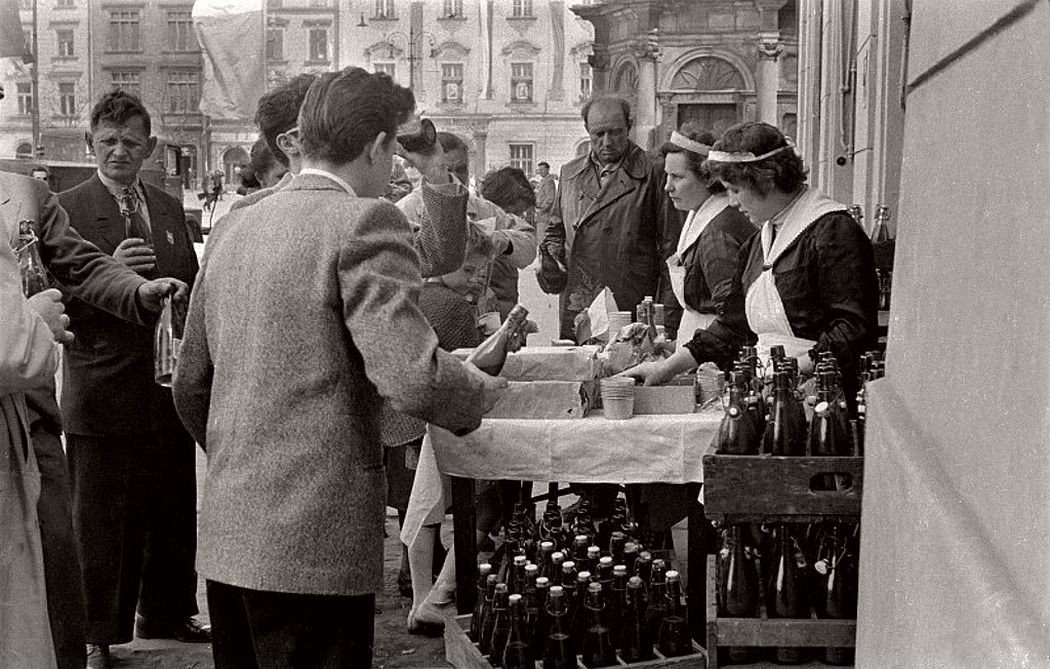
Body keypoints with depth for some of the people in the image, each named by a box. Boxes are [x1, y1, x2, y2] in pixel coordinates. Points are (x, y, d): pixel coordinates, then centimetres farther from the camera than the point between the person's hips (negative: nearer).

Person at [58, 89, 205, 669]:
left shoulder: (170, 210, 12)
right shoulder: (65, 210, -6)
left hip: (169, 390, 5)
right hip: (102, 395, -5)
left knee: (174, 513, 15)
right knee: (101, 523, 3)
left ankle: (166, 615, 32)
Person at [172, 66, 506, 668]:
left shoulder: (234, 228, 12)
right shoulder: (364, 222, -11)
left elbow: (191, 388, 18)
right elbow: (413, 378, -22)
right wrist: (483, 390, -2)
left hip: (228, 538, 8)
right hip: (316, 542, -8)